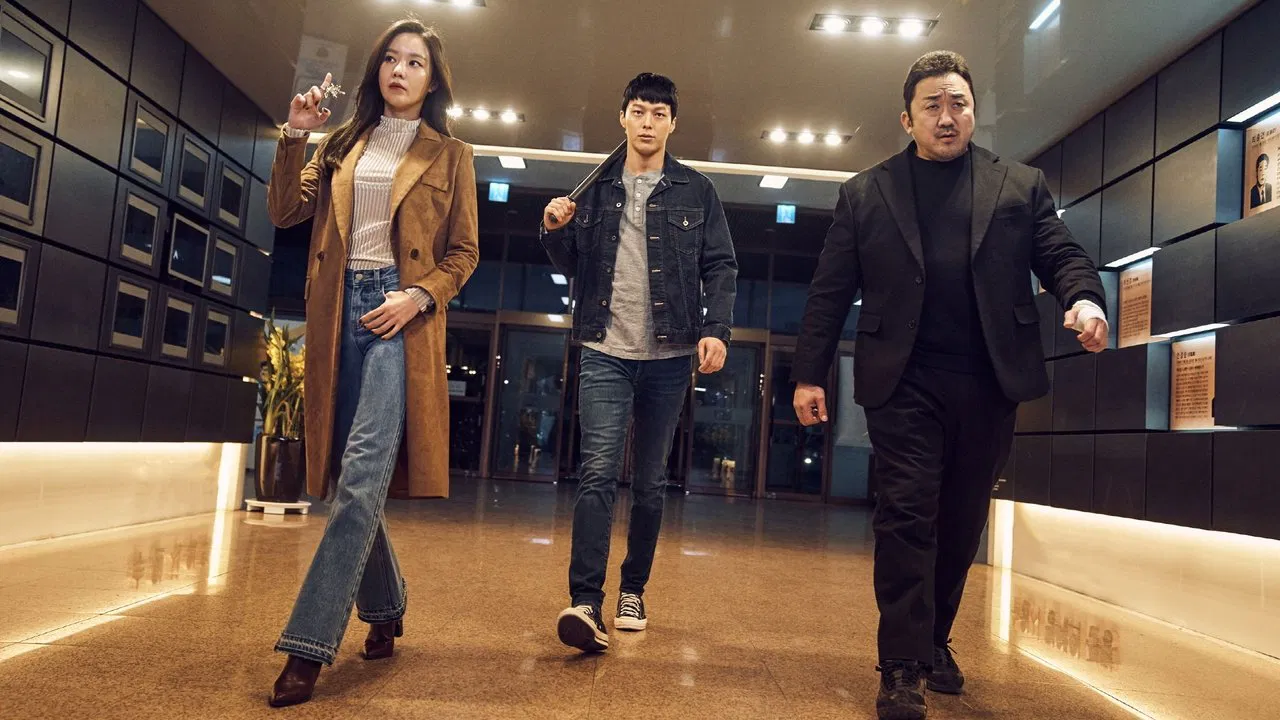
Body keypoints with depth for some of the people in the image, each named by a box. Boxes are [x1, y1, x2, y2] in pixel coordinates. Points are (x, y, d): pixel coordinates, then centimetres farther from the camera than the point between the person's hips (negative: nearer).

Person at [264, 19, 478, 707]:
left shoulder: (449, 156, 10)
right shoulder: (342, 145, 19)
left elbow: (464, 251, 5)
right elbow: (285, 211, 11)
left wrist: (419, 297, -11)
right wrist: (294, 137, 0)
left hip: (401, 315, -4)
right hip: (339, 312, 4)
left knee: (361, 472, -16)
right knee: (349, 475, 7)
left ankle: (310, 642, -13)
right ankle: (384, 610, 25)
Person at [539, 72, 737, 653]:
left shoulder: (696, 191, 7)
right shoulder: (597, 188, 10)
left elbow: (721, 267, 2)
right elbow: (571, 265, 13)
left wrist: (716, 330, -12)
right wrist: (554, 230, -8)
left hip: (669, 357, 0)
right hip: (605, 352, 0)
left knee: (651, 482, 8)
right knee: (599, 472, -13)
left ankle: (633, 591, 22)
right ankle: (585, 602, -13)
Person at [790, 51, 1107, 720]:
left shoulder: (1021, 185, 13)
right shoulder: (865, 194, 9)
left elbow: (1062, 255, 9)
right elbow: (828, 293, 5)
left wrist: (1084, 298, -15)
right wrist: (809, 374, 0)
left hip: (990, 383, 3)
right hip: (903, 381, -2)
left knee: (961, 522, 12)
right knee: (907, 515, -7)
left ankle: (934, 640, 31)